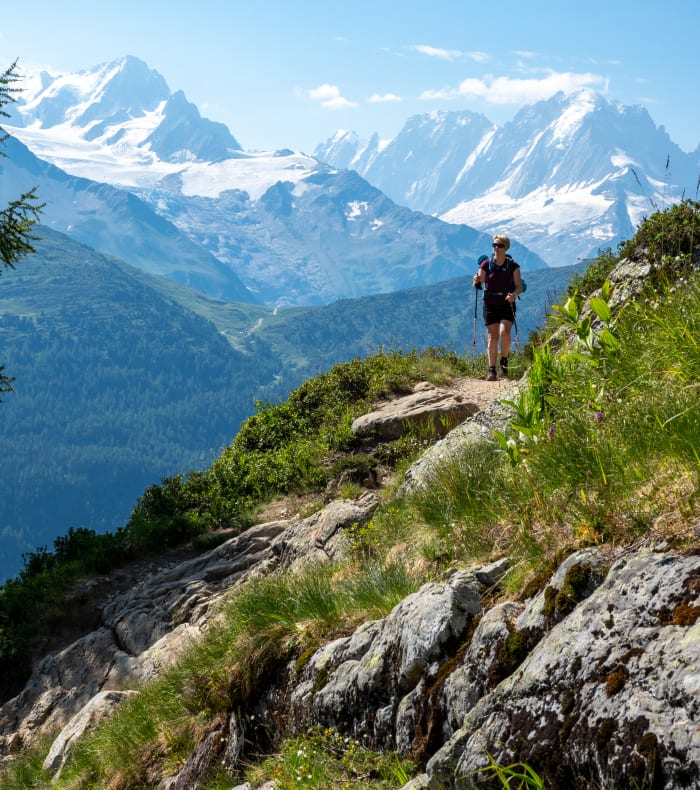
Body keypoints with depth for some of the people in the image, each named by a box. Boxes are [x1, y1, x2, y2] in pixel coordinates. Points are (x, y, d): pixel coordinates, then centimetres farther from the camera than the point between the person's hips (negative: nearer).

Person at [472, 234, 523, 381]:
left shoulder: (513, 266, 0)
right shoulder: (486, 265, 1)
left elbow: (519, 286, -1)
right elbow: (478, 286, 1)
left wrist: (514, 294, -22)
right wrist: (476, 281, -23)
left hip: (507, 305, -1)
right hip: (490, 305, 1)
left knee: (504, 333, -20)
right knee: (492, 336, -3)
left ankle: (504, 360, 5)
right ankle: (491, 370, 1)